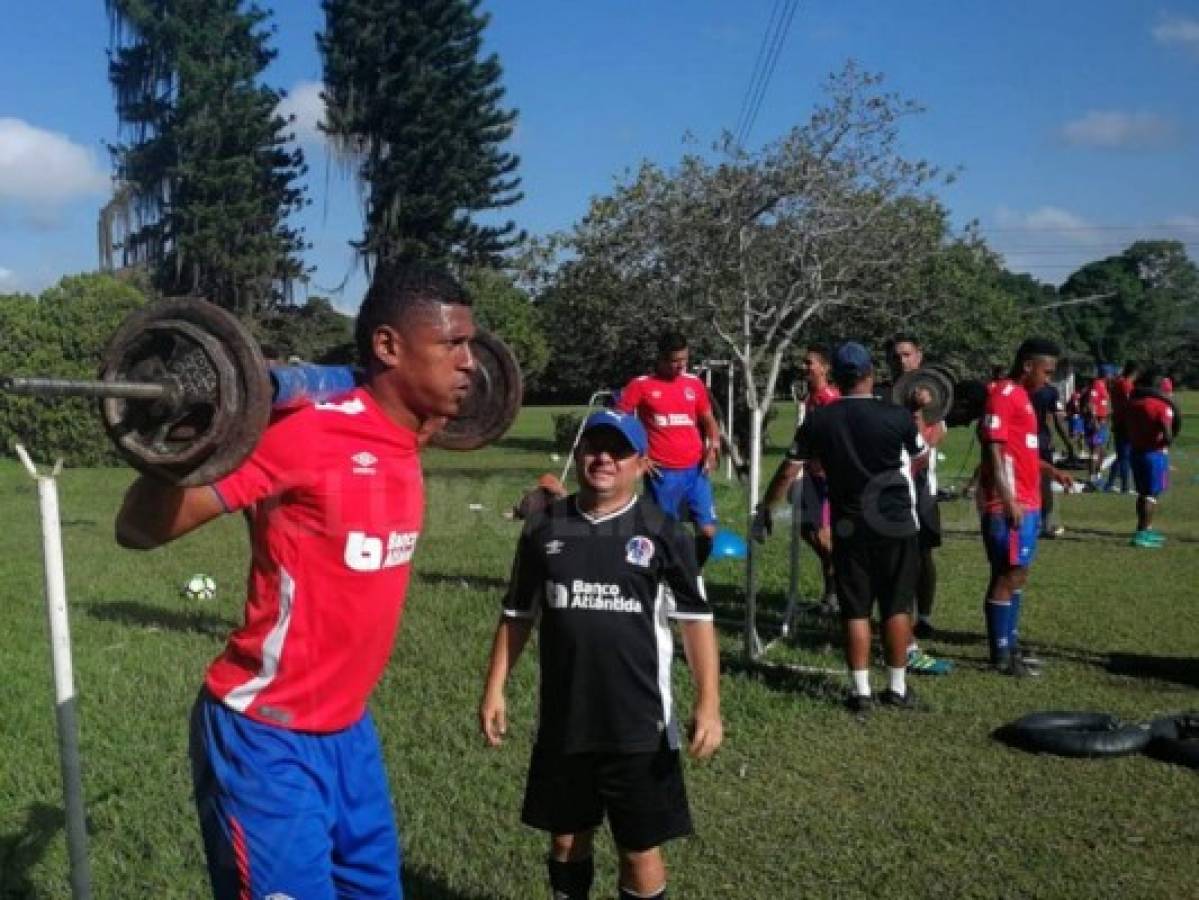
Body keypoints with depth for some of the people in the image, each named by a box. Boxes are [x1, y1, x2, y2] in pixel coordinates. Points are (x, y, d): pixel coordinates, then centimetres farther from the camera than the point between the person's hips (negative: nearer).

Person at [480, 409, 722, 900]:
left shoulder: (663, 533, -6)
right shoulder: (544, 528, 1)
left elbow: (697, 620, -4)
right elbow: (517, 615, 9)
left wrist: (708, 703, -13)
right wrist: (494, 689, 4)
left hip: (639, 727, -2)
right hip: (562, 723, 3)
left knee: (640, 850, 7)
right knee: (566, 838, 17)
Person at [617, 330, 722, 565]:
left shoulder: (694, 383, 8)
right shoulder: (641, 385, -4)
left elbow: (708, 420, 20)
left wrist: (714, 445, 2)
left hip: (696, 469, 3)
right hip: (662, 473, -3)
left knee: (708, 530, -1)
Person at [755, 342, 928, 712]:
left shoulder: (818, 421, -5)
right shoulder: (897, 416, -9)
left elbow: (787, 472, 2)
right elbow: (921, 457, 9)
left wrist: (764, 509, 15)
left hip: (850, 529, 1)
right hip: (897, 526, -1)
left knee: (855, 610, 7)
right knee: (897, 607, 9)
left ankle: (861, 690, 9)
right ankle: (897, 688, 16)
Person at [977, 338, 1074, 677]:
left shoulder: (1021, 395, 17)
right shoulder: (1003, 394, -14)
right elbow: (994, 449, -20)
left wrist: (1051, 471, 19)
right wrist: (1009, 502, -23)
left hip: (1027, 503, 10)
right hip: (1009, 505, -10)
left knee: (1017, 576, 14)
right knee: (1007, 576, -4)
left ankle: (1011, 646, 22)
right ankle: (1001, 656, 3)